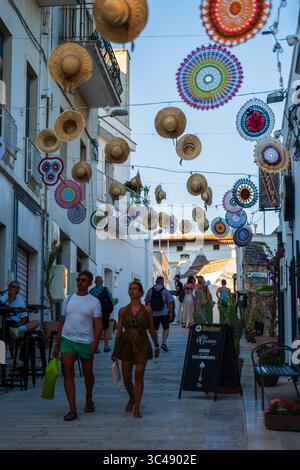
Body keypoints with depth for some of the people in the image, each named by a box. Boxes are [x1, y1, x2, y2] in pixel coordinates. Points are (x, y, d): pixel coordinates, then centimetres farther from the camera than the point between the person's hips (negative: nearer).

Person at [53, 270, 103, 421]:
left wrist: (96, 341, -24)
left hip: (86, 342, -2)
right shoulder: (68, 299, 10)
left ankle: (89, 400, 38)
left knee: (88, 374, 12)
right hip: (67, 340, 2)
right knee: (67, 372, -12)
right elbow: (61, 322, 15)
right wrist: (57, 344, 12)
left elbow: (98, 324, -7)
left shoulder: (94, 302, 0)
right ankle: (72, 410, -13)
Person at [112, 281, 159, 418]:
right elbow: (119, 330, 6)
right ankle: (132, 399, 36)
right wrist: (115, 351, 7)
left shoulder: (147, 310, 0)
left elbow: (151, 329, 9)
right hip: (126, 344, 2)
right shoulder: (123, 311, 3)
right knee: (126, 377, 7)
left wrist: (156, 345, 12)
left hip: (142, 344, -2)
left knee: (139, 376, -5)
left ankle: (137, 407, 3)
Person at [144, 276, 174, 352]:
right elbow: (170, 303, -8)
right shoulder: (165, 291, -5)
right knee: (166, 329, 10)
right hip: (164, 313, -2)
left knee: (155, 330, 10)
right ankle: (164, 343, -6)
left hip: (153, 314, 2)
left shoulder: (150, 291, 3)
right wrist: (171, 313, -1)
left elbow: (146, 302, 7)